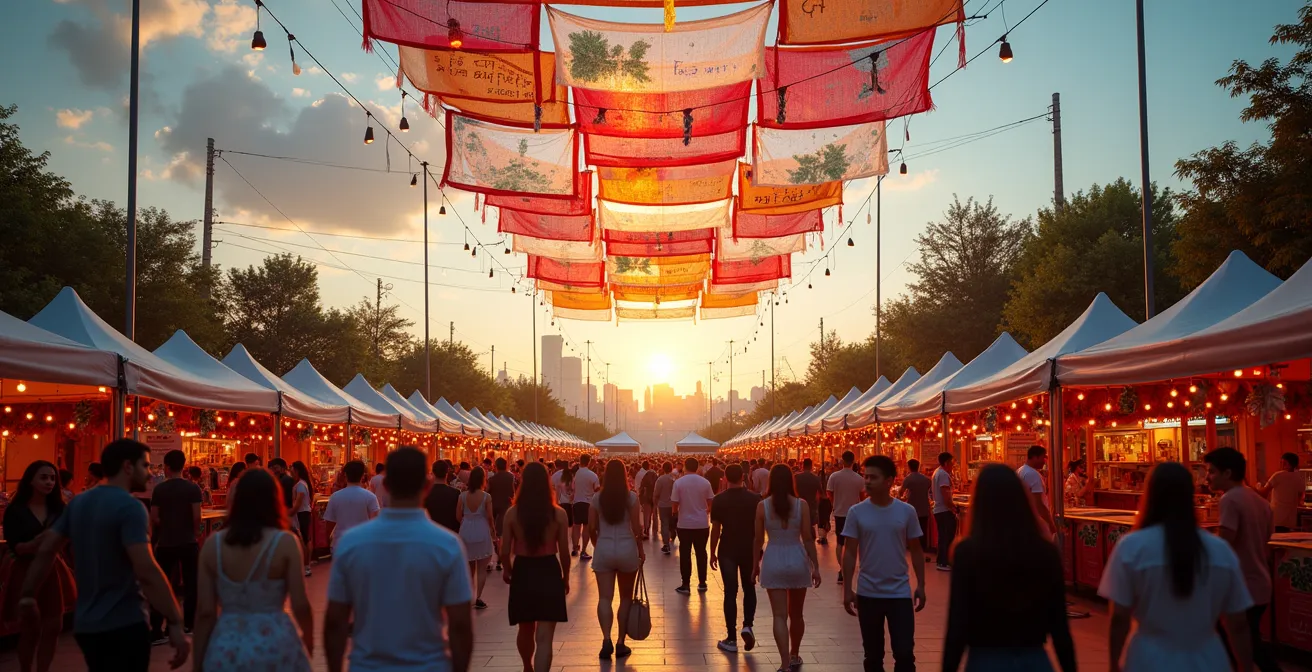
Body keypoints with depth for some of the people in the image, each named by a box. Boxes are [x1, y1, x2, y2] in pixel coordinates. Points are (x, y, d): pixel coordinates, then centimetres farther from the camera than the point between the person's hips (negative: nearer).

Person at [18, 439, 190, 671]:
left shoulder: (78, 502, 7)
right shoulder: (130, 507, -17)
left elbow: (45, 550, 10)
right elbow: (147, 571, -25)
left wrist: (27, 595, 21)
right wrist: (175, 624, -26)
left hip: (85, 624, 8)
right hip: (123, 625, -8)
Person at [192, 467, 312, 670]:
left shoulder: (213, 543, -2)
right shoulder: (285, 542, -9)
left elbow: (205, 612, -2)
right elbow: (300, 606, -7)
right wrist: (308, 638, 13)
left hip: (226, 649, 2)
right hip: (274, 646, -2)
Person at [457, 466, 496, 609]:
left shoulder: (463, 495, -6)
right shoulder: (486, 497, -12)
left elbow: (458, 517, -3)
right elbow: (489, 518, -9)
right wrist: (493, 533, 6)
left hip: (466, 532, 3)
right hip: (481, 532, -3)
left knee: (469, 567, 19)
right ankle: (478, 598, 0)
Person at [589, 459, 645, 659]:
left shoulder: (597, 498, 0)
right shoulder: (631, 497, -5)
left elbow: (591, 528, 3)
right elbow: (636, 528, -5)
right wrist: (641, 550, 9)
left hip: (604, 549, 1)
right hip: (627, 549, -1)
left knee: (604, 597, 0)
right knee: (626, 598, 13)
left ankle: (606, 640, -18)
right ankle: (620, 643, 14)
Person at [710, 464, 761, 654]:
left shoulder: (719, 500, -7)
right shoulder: (755, 499, -4)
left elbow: (716, 529, -6)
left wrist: (713, 552, 4)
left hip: (727, 551, -1)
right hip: (749, 550, 1)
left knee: (730, 592, 3)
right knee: (749, 589, 19)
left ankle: (732, 639, 4)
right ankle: (747, 625, 0)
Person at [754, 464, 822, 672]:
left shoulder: (762, 505, -5)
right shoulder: (801, 504, -6)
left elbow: (758, 540, -1)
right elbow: (808, 538, -5)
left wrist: (755, 565, 11)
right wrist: (816, 566, 2)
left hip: (773, 561, -1)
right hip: (797, 560, 1)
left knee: (780, 615, 0)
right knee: (796, 614, 18)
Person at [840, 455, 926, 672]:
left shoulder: (906, 511, -3)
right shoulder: (856, 512, -4)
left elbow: (915, 550, 5)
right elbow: (850, 552, -1)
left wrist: (921, 585, 3)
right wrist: (847, 589, -5)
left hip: (900, 593, 0)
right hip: (868, 593, 0)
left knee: (905, 654, -1)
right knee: (873, 654, 11)